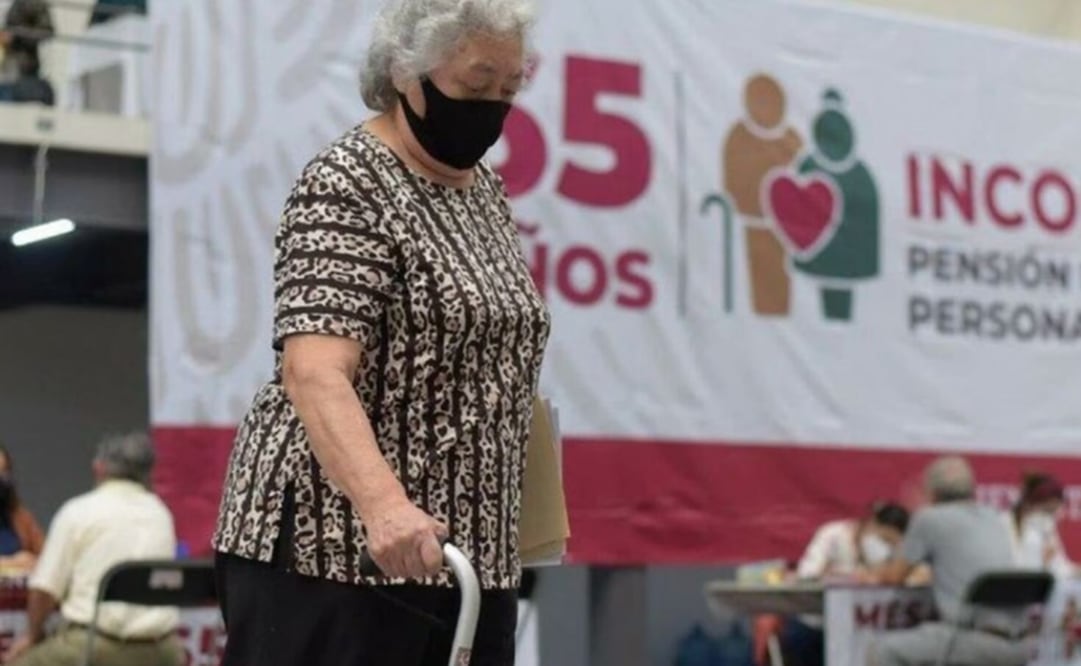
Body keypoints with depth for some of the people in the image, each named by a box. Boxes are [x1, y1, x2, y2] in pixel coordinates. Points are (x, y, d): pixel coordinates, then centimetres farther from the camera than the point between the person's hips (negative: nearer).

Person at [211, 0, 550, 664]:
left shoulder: (484, 188, 13)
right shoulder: (347, 187, -13)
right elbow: (315, 370, -26)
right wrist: (383, 503, -41)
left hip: (464, 555, 8)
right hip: (331, 545, -8)